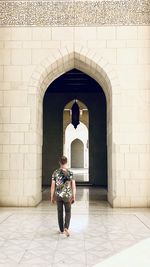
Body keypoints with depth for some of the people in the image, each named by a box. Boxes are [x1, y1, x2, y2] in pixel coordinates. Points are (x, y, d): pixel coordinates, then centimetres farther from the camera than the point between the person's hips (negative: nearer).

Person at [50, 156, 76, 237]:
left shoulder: (55, 172, -7)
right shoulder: (70, 172, -9)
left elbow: (52, 186, -5)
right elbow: (73, 186, -9)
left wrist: (52, 197, 4)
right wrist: (74, 197, 1)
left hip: (58, 195, 1)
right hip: (67, 195, -1)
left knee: (60, 212, 18)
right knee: (68, 212, 14)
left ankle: (61, 230, 26)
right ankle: (66, 228, -8)